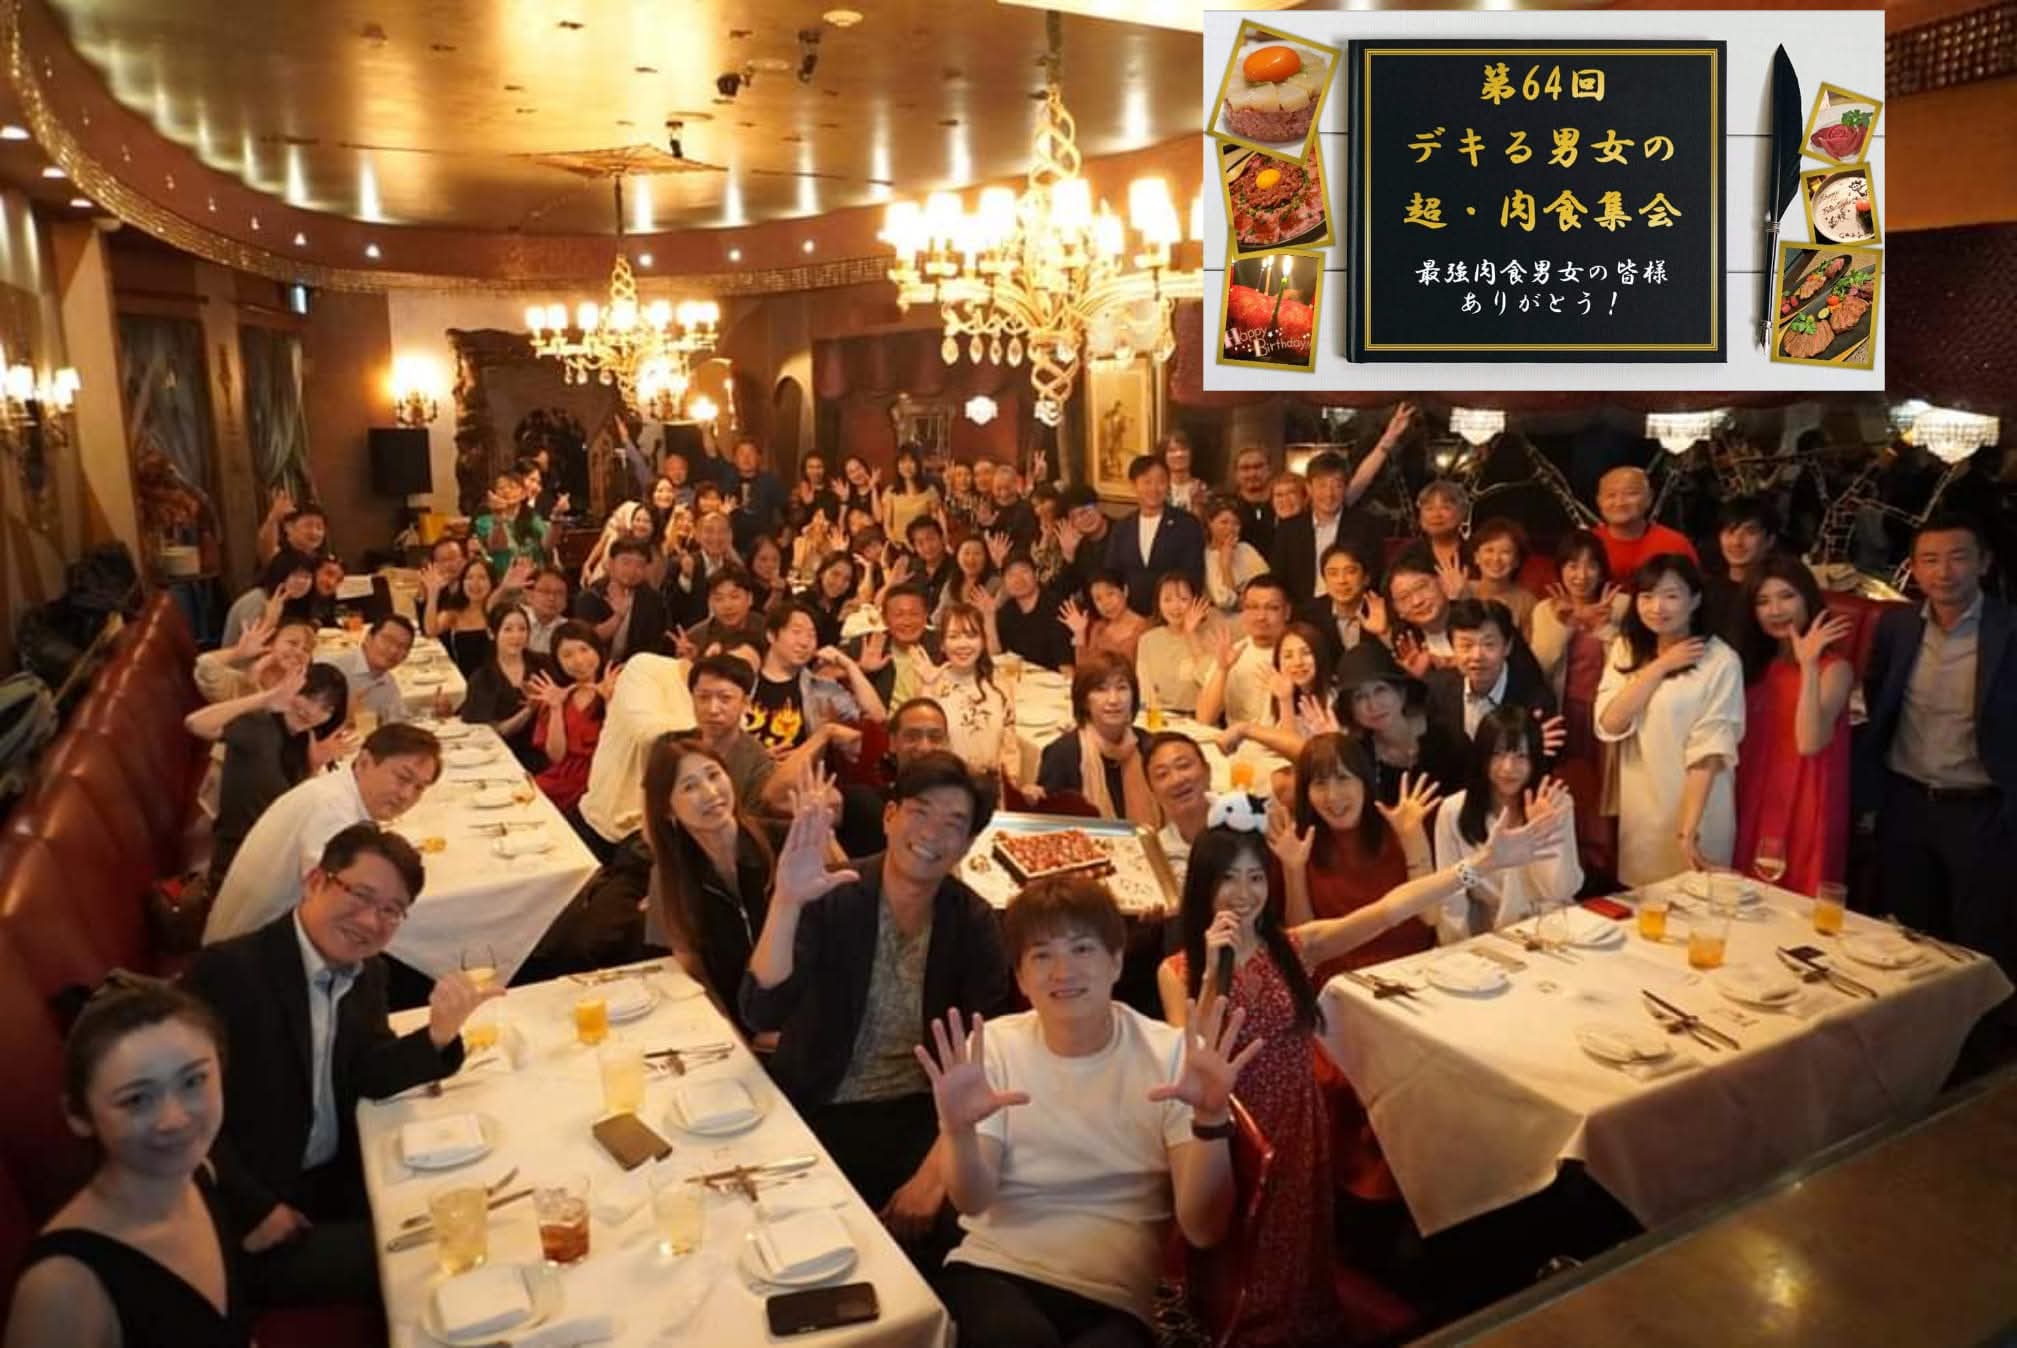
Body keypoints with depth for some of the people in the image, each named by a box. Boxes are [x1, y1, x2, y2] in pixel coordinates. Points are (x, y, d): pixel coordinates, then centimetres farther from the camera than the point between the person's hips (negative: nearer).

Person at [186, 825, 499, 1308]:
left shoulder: (365, 972, 3)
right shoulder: (228, 970, -20)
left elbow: (372, 1077, 1)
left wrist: (441, 1032, -19)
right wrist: (255, 1210, -20)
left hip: (340, 1177, 7)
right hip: (251, 1212, -7)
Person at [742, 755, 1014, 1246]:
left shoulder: (972, 920, -6)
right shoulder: (828, 899, -12)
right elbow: (762, 1015, -23)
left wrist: (937, 1170, -21)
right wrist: (785, 902, -38)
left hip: (923, 1115, 2)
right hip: (820, 1115, -1)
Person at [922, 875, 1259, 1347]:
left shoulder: (1173, 1055, -3)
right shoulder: (994, 1045, 2)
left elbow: (1203, 1229, -9)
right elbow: (974, 1203, -5)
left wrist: (1211, 1120, -26)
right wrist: (958, 1132, -26)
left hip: (1115, 1300, 0)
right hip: (995, 1272, 0)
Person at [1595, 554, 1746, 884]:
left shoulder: (1721, 661, -13)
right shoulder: (1626, 650, 2)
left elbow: (1708, 751, -17)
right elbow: (1609, 724, -9)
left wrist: (1688, 831, -21)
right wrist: (1660, 667, -14)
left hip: (1697, 809, -4)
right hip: (1637, 809, 4)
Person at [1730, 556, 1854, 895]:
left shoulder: (1834, 668, -10)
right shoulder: (1757, 664, 8)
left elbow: (1810, 743, -26)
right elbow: (1742, 742, 6)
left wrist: (1809, 666, -30)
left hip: (1803, 810, -6)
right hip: (1753, 809, 6)